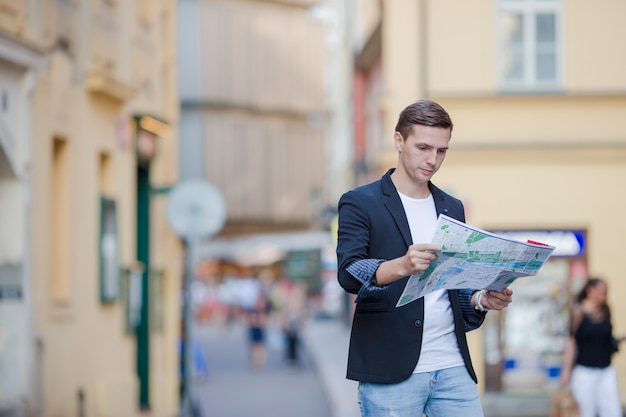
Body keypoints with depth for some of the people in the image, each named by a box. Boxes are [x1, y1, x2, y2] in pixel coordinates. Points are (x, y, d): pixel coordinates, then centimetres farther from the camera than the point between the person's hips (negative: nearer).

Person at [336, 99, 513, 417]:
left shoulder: (452, 209, 18)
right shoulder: (360, 203, 0)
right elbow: (348, 274, -14)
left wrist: (482, 300, -1)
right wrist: (401, 266, -34)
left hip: (453, 366, 5)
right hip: (390, 371, -5)